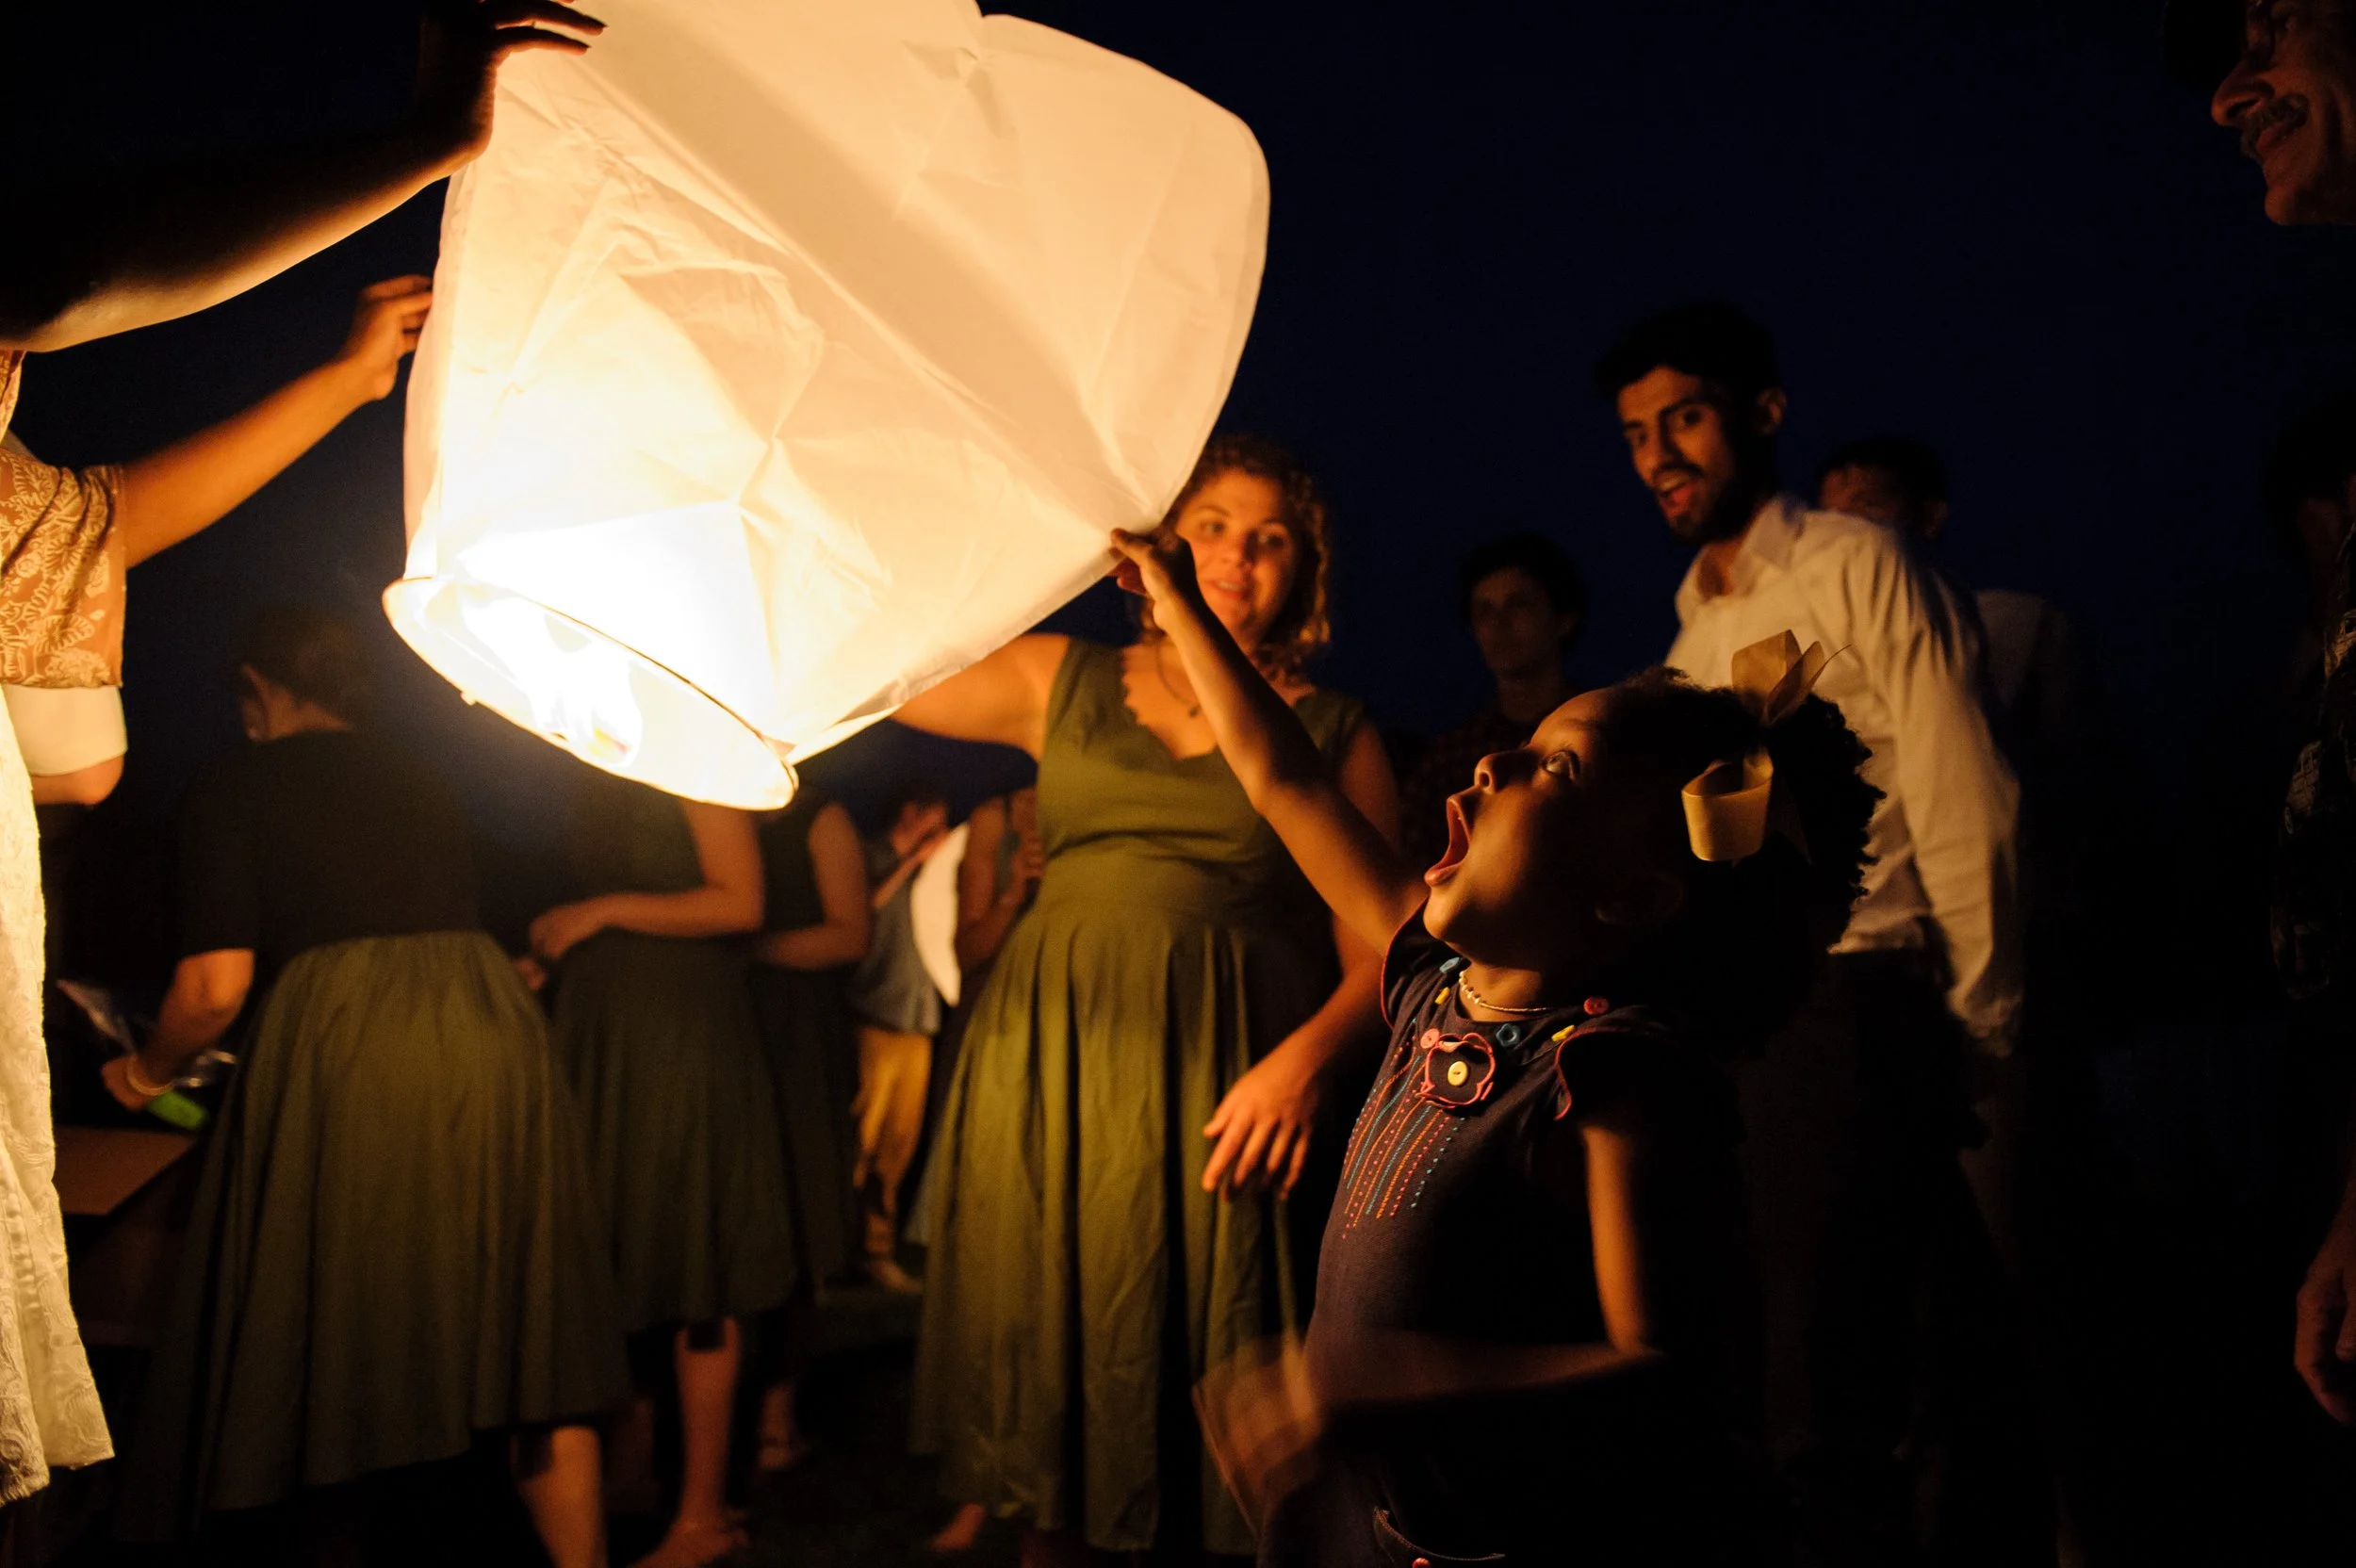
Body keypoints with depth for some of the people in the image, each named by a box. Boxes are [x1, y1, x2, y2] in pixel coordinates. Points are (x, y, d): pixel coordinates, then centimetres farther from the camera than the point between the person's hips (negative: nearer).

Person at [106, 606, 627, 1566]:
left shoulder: (235, 795, 6)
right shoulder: (420, 787, 22)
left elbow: (217, 987, -2)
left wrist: (147, 1073, 17)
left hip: (343, 1054, -5)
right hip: (494, 1036, 5)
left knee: (333, 1342, 9)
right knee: (532, 1341, 10)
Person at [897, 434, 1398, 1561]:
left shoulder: (1334, 732, 7)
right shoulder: (1060, 678, 12)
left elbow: (1379, 948, 0)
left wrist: (1305, 1056, -16)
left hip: (1226, 1076, -2)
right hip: (1054, 1057, 2)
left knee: (1207, 1389, 0)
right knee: (1051, 1357, 6)